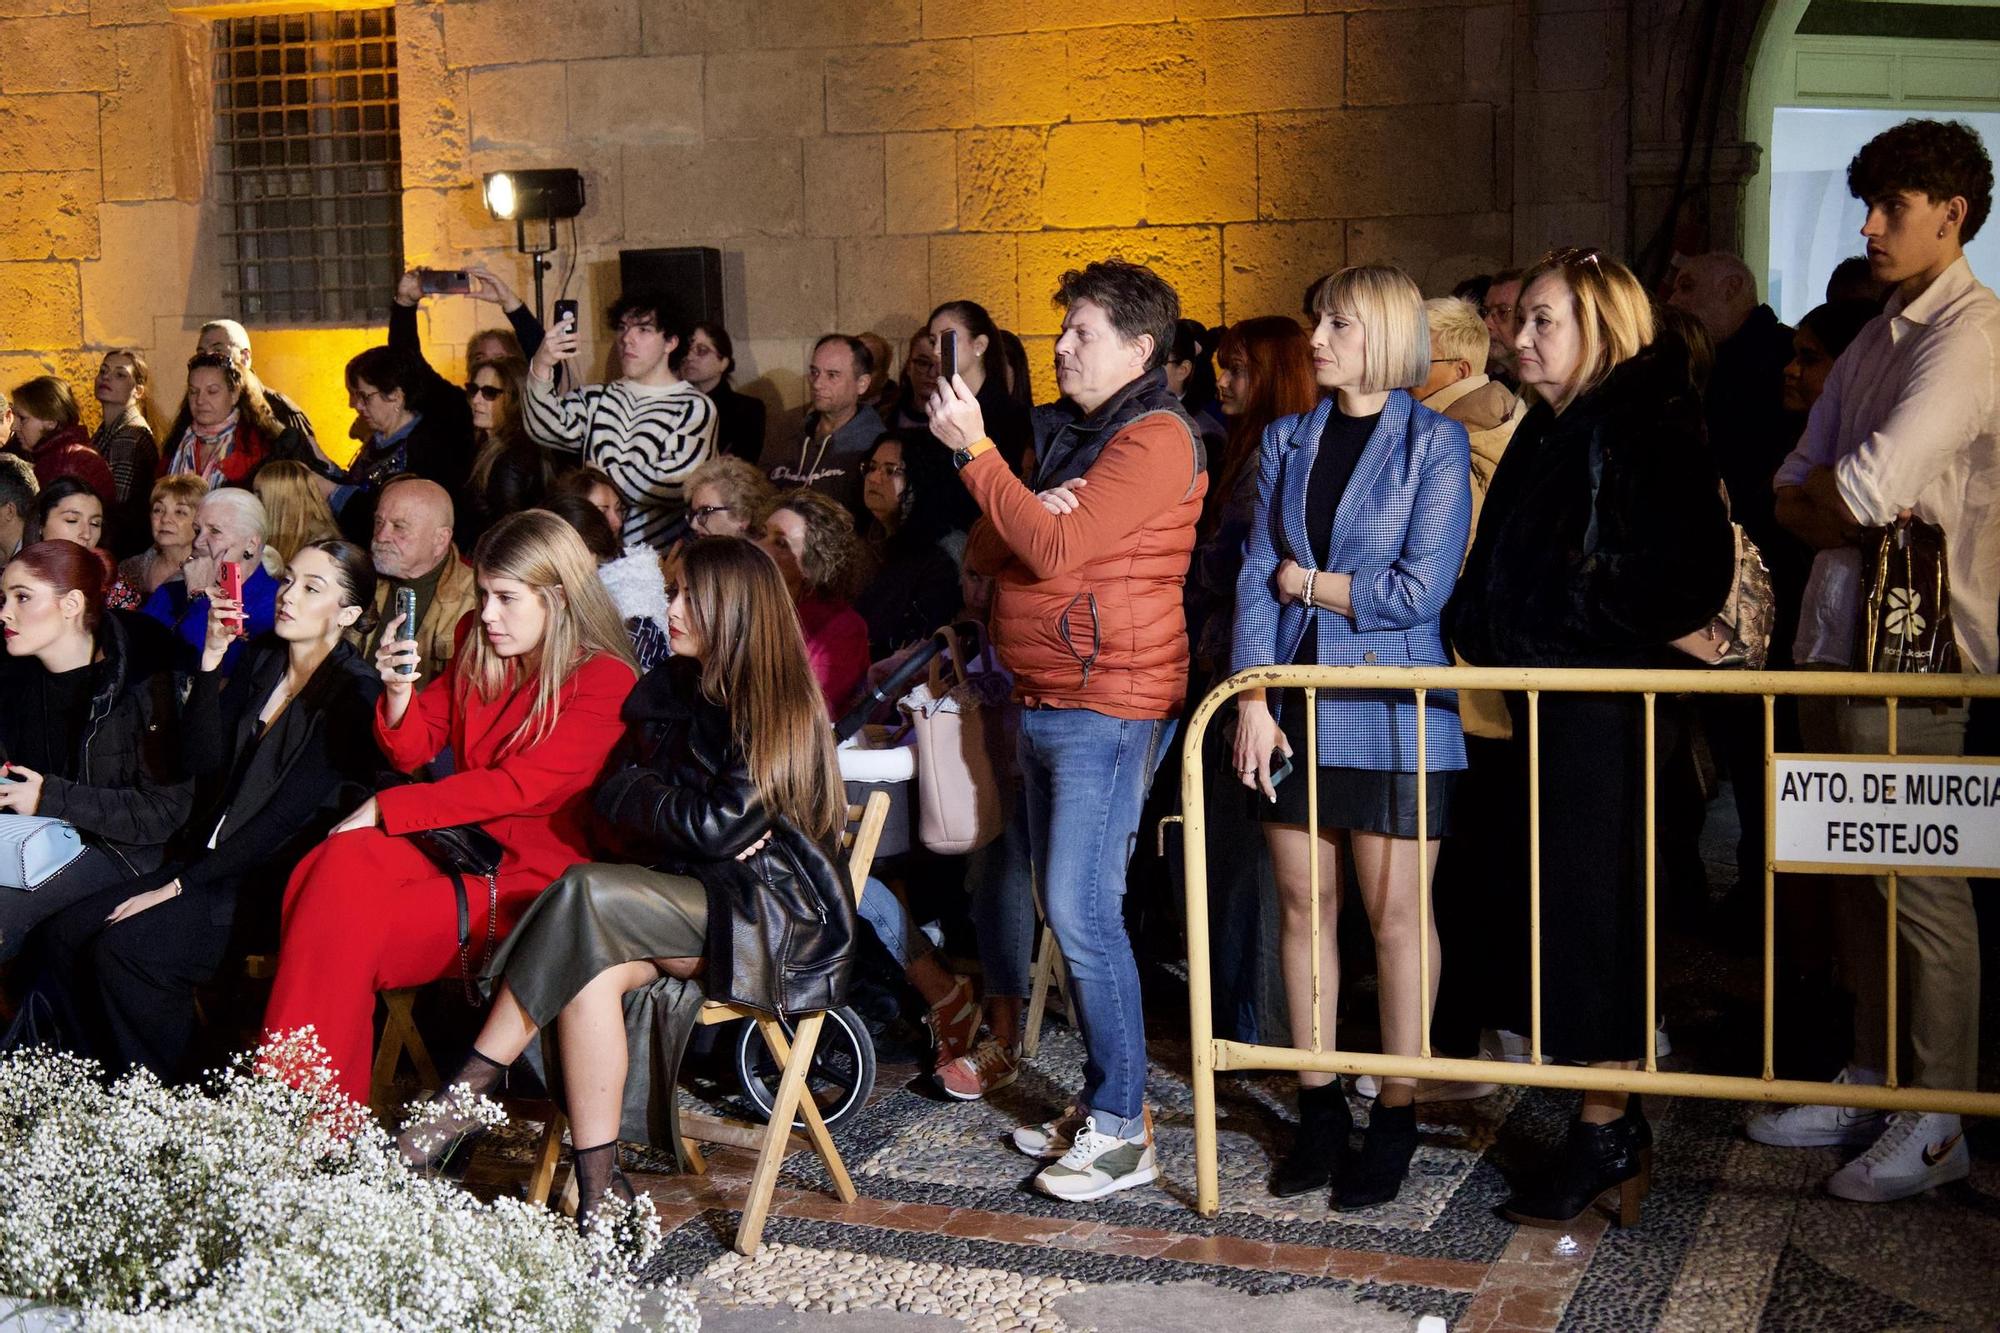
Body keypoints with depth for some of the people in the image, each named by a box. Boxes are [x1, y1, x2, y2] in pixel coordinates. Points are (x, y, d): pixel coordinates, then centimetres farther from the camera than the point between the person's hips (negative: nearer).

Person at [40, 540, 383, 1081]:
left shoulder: (355, 693, -13)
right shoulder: (261, 660, 10)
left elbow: (289, 819, -16)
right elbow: (204, 763, 2)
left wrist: (183, 884, -16)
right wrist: (212, 660, -8)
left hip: (277, 883, -8)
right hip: (217, 860, 8)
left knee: (125, 948, -24)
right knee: (68, 933, -8)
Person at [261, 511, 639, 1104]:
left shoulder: (606, 682, -10)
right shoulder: (478, 659, 12)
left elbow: (517, 786, -17)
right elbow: (414, 751, 16)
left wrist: (383, 810, -16)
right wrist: (400, 690, -7)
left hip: (534, 880, -6)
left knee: (355, 933, -24)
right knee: (339, 863, -25)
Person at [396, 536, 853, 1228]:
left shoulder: (778, 710, -8)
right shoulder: (670, 689, 16)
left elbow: (721, 828, -18)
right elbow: (610, 796, 10)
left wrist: (642, 795, -1)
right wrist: (686, 816, -8)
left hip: (773, 919, -6)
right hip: (691, 899, 6)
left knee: (586, 895, -30)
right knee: (592, 974, -30)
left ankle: (470, 1091, -25)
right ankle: (598, 1193, -34)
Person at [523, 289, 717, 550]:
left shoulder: (695, 408, 3)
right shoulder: (597, 398, 18)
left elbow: (673, 487, -7)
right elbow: (547, 430, 0)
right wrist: (541, 367, -15)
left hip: (657, 553, -4)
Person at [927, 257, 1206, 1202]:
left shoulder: (1156, 440, -11)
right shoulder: (1064, 432, 18)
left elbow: (1052, 551, -20)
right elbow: (984, 551, 13)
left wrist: (974, 451, -14)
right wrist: (1025, 513, -9)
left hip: (1110, 706, -9)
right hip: (1044, 701, 9)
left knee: (1083, 912, -11)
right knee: (1067, 906, 11)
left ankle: (1124, 1129, -4)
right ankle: (1098, 1099, 20)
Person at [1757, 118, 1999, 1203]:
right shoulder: (1873, 339, 18)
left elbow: (1870, 485, -21)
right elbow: (1793, 494, 15)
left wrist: (1817, 493, -1)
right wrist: (1855, 514, -5)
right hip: (1835, 637, 9)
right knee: (1855, 876, 14)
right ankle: (1870, 1081, 24)